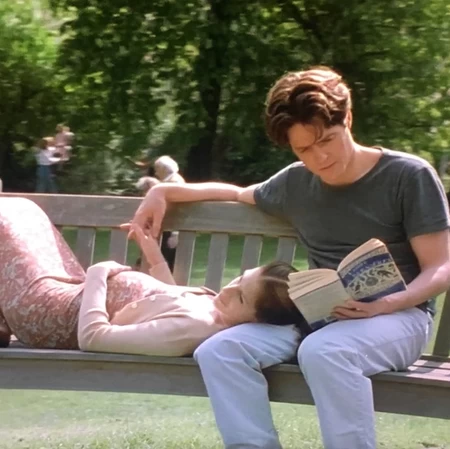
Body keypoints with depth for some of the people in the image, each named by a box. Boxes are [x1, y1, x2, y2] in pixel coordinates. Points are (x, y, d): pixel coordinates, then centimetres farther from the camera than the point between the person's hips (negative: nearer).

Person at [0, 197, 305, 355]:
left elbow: (91, 336, -37)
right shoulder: (219, 310, -15)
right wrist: (155, 256, 6)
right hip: (82, 299, 8)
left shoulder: (191, 327, -42)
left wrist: (97, 274, -25)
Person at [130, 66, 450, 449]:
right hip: (319, 316, 5)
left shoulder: (409, 176, -6)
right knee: (219, 352, -19)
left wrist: (387, 303, -27)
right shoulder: (296, 183, 10)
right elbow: (239, 194, 31)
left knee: (323, 351, -39)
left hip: (398, 316, -5)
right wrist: (165, 192, 19)